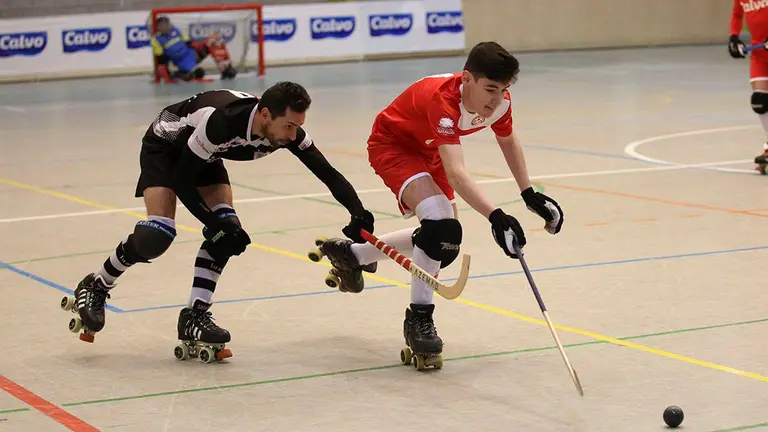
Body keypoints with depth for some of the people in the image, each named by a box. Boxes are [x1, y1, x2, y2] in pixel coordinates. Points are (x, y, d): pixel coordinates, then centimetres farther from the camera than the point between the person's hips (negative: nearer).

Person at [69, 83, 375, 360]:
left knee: (227, 230, -14)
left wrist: (358, 213, -35)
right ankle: (95, 286, 4)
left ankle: (194, 316, -6)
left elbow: (327, 173, -21)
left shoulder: (286, 128, -24)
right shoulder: (222, 121, -41)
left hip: (204, 156, 6)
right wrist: (214, 223, -31)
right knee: (157, 236, -20)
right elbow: (181, 181, -31)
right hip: (164, 146, -6)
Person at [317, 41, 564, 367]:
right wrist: (495, 216, -64)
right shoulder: (443, 99, -41)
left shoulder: (499, 101, -19)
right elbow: (456, 174, -53)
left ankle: (353, 254, 32)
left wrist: (529, 194, 5)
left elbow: (508, 141, 7)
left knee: (446, 242, 12)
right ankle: (418, 318, -17)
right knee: (438, 219, -31)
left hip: (429, 151, 8)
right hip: (391, 144, -8)